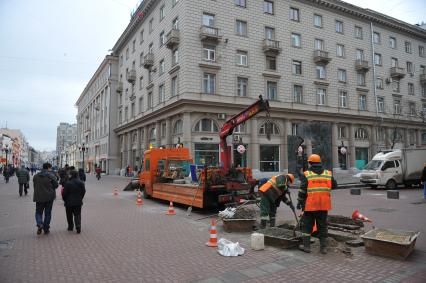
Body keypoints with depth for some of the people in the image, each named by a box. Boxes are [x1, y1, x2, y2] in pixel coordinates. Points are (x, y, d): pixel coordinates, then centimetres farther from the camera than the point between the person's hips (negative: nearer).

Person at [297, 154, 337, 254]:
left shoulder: (306, 174, -6)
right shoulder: (328, 174, 4)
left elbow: (302, 191, -7)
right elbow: (334, 186, 14)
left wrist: (299, 202, 2)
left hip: (310, 205, -3)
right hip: (324, 205, 3)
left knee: (307, 225, 9)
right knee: (322, 226, 12)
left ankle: (306, 246, 13)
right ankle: (323, 247, 16)